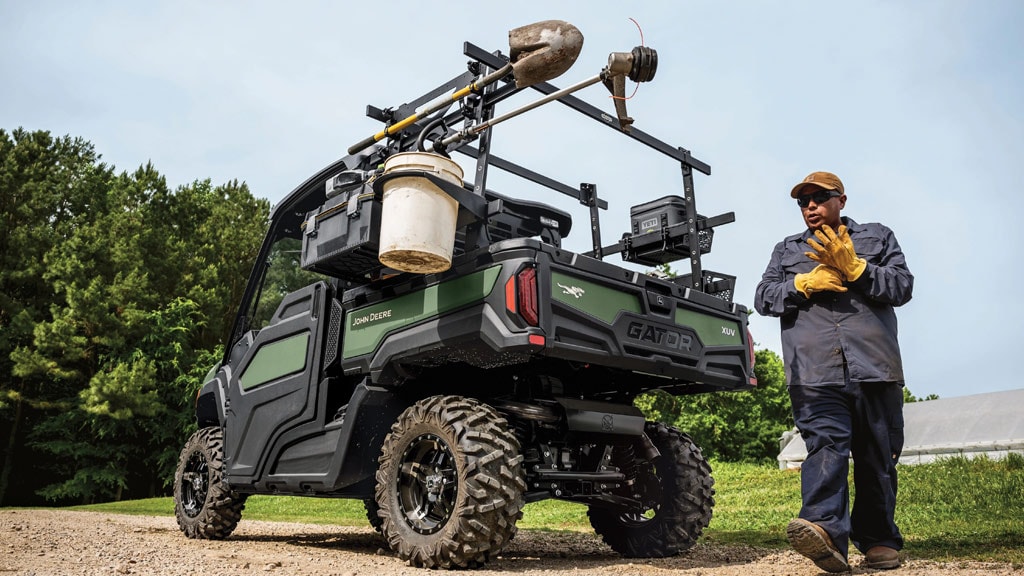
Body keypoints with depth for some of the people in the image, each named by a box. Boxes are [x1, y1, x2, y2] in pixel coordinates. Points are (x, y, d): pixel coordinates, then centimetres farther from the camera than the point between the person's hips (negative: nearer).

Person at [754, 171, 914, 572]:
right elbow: (763, 298, 10)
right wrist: (804, 283, -7)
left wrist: (854, 267, -9)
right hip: (815, 375, 0)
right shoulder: (786, 250, 23)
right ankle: (825, 531, -32)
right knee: (825, 447, -19)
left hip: (875, 371, 1)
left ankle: (879, 541, 19)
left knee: (877, 459, 6)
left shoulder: (878, 238, 19)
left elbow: (903, 287, 5)